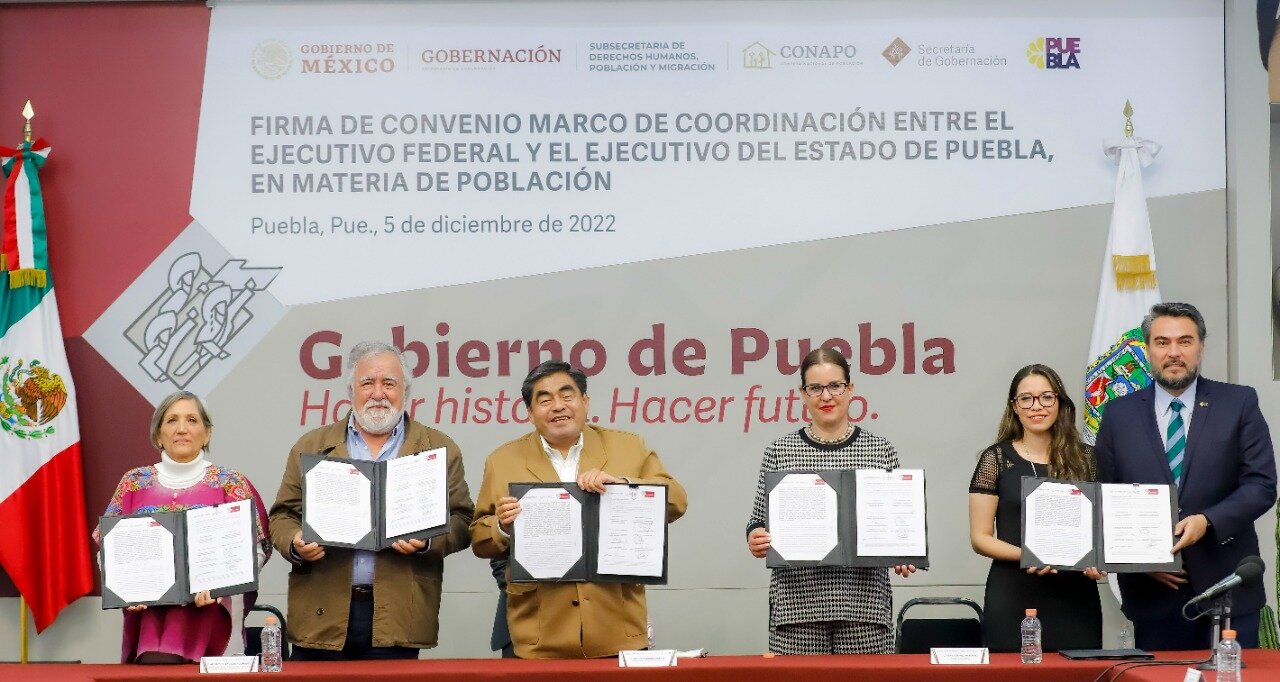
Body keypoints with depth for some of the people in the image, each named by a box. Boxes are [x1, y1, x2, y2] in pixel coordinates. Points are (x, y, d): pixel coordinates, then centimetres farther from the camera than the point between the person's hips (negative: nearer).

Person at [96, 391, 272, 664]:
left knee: (160, 662, -29)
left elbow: (255, 548, 2)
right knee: (153, 666, -28)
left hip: (206, 603, -2)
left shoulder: (230, 484, 7)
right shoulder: (134, 482, 13)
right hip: (146, 603, 2)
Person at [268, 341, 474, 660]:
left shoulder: (439, 450, 9)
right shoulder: (310, 447, 13)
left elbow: (460, 520, 6)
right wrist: (295, 544, -9)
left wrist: (426, 541, -13)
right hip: (322, 615, 1)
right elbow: (282, 515, 12)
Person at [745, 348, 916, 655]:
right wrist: (756, 539, -12)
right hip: (797, 603, 0)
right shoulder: (779, 452, 7)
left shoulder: (881, 451, 8)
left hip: (864, 603, 0)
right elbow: (759, 520, 9)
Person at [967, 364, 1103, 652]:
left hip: (1075, 595, 2)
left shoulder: (1085, 459, 9)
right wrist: (1025, 555, -17)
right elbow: (980, 538, 0)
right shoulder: (996, 459, 2)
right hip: (1014, 598, -2)